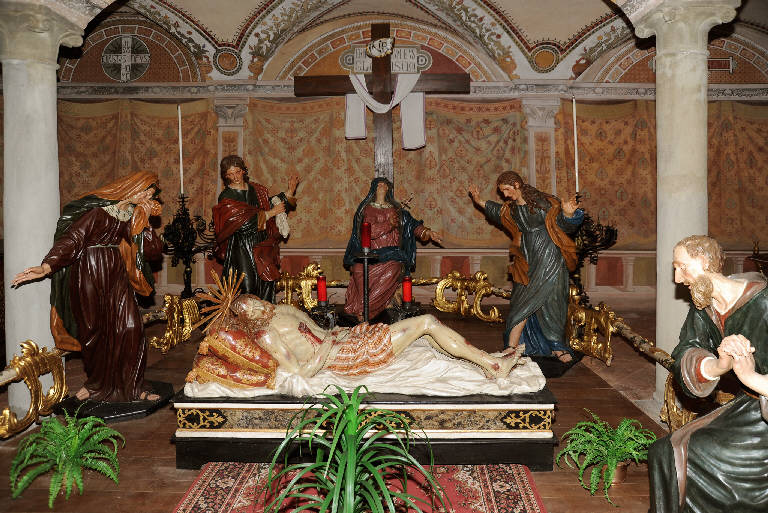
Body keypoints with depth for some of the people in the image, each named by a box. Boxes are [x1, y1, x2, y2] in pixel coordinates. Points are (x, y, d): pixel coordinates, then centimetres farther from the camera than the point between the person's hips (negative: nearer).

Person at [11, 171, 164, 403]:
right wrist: (46, 267, -32)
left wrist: (145, 220, -6)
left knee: (130, 327, -2)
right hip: (89, 273, -5)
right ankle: (97, 384, 25)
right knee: (94, 329, 4)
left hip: (115, 274, 5)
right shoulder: (99, 210, -13)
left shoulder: (132, 215, 6)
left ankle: (132, 387, 11)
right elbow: (72, 238, -22)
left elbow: (154, 249, 2)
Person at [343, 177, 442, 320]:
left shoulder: (397, 209, 21)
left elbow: (413, 225, 13)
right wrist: (388, 224, -5)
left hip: (391, 254, 1)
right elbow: (368, 231, -2)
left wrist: (427, 232, -3)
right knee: (359, 270, -31)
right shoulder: (366, 209, 13)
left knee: (391, 270, -32)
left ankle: (362, 312, -23)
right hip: (370, 253, -1)